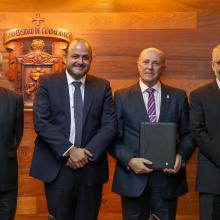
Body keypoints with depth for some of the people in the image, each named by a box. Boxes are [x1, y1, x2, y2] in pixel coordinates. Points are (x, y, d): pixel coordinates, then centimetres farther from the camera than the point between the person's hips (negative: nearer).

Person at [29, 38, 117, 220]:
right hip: (57, 167, -1)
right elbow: (41, 122, -9)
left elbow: (110, 125, -1)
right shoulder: (48, 83, 0)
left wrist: (87, 153, -13)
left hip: (91, 167, 2)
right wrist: (69, 150, -16)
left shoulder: (102, 87, 6)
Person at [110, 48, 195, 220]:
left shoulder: (178, 97, 6)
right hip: (133, 176, -1)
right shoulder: (122, 97, 2)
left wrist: (181, 156, -10)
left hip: (168, 175, 1)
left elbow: (188, 134, 8)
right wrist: (129, 160, -16)